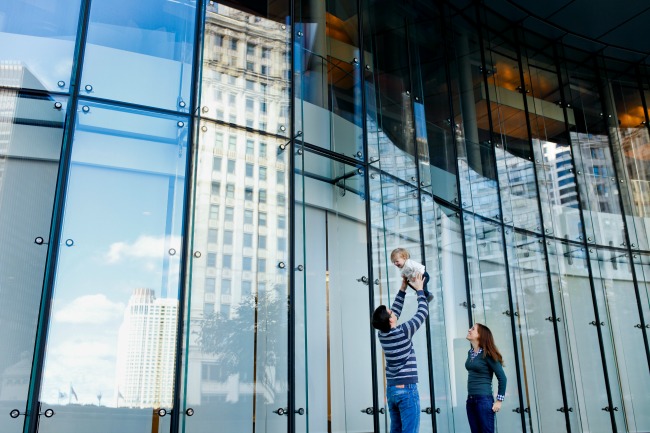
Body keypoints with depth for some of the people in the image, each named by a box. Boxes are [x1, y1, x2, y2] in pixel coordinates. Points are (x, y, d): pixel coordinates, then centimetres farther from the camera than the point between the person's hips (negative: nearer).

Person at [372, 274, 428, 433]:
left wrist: (403, 289, 19)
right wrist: (419, 289, 8)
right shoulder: (403, 332, -14)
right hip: (407, 389, -7)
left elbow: (395, 310, 17)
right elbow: (423, 312, -3)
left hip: (391, 389, 7)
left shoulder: (382, 334, 4)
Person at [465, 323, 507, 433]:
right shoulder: (470, 353, 10)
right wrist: (470, 398, 15)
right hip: (470, 400, 7)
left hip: (484, 400, -7)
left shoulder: (487, 354, -10)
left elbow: (502, 378, -10)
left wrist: (499, 400, -10)